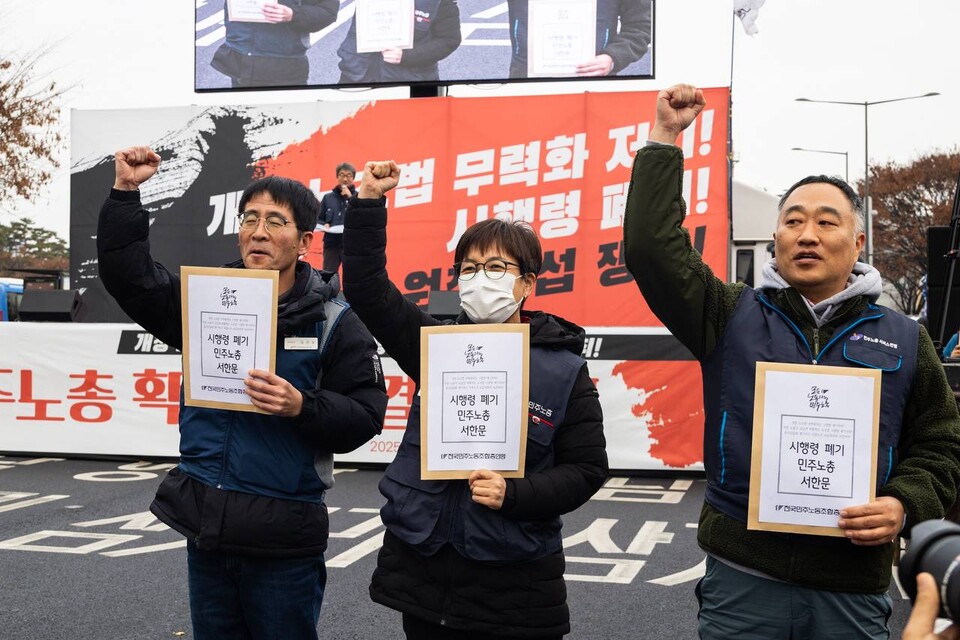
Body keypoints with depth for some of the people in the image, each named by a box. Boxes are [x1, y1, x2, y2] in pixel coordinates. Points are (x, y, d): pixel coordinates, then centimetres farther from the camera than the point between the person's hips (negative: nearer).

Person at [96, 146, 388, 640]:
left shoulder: (334, 322, -7)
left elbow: (364, 415, -10)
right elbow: (128, 276, 5)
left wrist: (302, 406, -26)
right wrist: (126, 192, -3)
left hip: (282, 540, -4)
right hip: (206, 526, 5)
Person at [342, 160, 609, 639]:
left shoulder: (564, 369, -5)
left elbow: (586, 468, -4)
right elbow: (367, 289, -2)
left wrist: (514, 493, -19)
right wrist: (369, 202, -9)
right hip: (422, 568, 3)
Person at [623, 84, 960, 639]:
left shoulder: (903, 339, 8)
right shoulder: (733, 316, 4)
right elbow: (652, 246, -6)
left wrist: (904, 505, -7)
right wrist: (664, 140, -5)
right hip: (742, 577, -1)